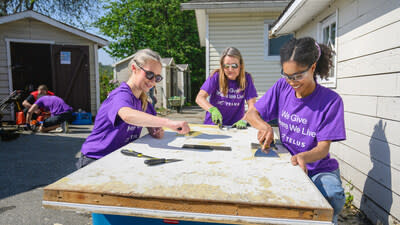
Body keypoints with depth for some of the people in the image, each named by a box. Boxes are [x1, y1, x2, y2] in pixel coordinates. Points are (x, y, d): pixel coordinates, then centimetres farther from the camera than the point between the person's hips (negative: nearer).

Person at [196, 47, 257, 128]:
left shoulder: (246, 78, -3)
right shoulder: (216, 76, -7)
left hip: (235, 125, 1)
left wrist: (244, 120, -23)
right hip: (213, 124, -1)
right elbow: (199, 98, -14)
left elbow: (252, 105, -5)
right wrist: (212, 109, -31)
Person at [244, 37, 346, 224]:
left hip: (320, 170, -2)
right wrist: (264, 126, -22)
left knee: (332, 199, -33)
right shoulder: (282, 87, -4)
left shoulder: (330, 100, -13)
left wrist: (303, 157, -38)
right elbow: (251, 114, 1)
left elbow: (323, 147, -15)